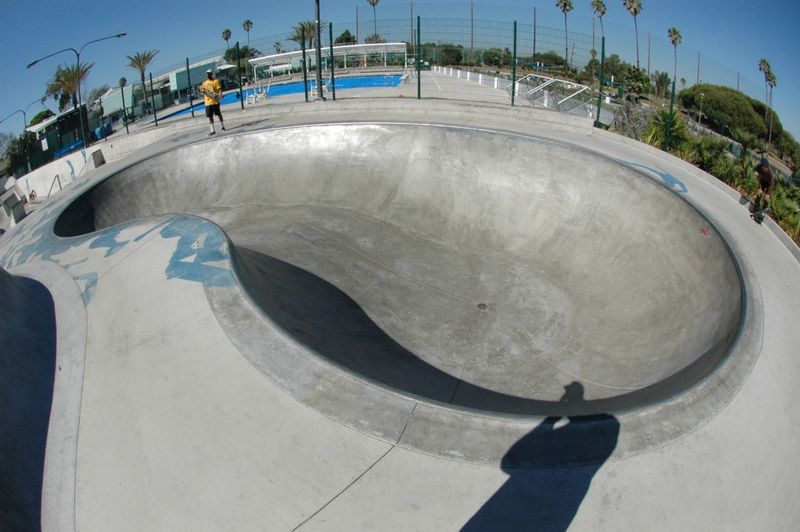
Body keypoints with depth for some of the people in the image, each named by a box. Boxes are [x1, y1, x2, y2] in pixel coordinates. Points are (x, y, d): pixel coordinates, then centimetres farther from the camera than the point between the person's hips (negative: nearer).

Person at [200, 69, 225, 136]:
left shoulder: (215, 81, -1)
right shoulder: (204, 83, 14)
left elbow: (219, 89, -10)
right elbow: (203, 92, 19)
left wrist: (220, 95, -27)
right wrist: (202, 91, -4)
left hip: (215, 101, -5)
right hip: (208, 102, 5)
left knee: (219, 114, 7)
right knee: (210, 116, 3)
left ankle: (223, 127, 23)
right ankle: (212, 130, 6)